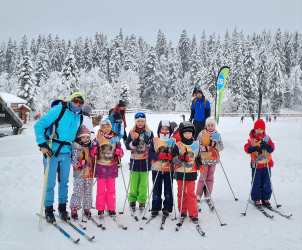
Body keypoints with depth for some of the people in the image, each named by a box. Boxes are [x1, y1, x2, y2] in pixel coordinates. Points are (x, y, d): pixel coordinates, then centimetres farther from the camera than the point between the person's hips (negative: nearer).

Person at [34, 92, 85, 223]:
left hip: (66, 153, 5)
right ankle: (48, 210, 19)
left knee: (64, 182, 13)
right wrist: (42, 144, -20)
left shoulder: (80, 117, 6)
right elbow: (39, 125, -15)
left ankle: (62, 208, 27)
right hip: (51, 152, -5)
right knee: (50, 183, 2)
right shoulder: (59, 109, -13)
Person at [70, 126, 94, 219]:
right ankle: (74, 209, 9)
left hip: (89, 173, 5)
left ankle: (87, 209, 22)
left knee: (88, 192, 11)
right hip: (79, 174, -4)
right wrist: (78, 164, -27)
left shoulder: (90, 147, 9)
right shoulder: (76, 147, -5)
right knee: (78, 192, -3)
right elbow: (73, 160, -10)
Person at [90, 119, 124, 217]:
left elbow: (120, 151, 11)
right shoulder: (98, 138, -1)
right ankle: (100, 209, 15)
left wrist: (119, 153, -10)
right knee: (101, 189, 4)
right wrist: (94, 152, -19)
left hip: (112, 167, 2)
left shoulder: (115, 138, 5)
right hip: (101, 167, -2)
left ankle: (111, 208, 18)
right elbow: (92, 152, 2)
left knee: (111, 189, 8)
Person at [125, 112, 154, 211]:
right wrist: (133, 143, -18)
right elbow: (127, 146, 0)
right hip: (134, 160, 0)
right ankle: (132, 200, 18)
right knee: (134, 182, 2)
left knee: (143, 183, 1)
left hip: (145, 160, 0)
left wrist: (149, 142, -13)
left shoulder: (149, 132, 6)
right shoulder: (132, 133, 5)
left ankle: (142, 201, 11)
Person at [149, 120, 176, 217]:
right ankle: (155, 208, 19)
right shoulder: (154, 141, 4)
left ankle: (167, 209, 15)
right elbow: (151, 153, -3)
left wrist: (171, 156, -20)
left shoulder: (173, 141, 4)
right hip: (156, 169, 0)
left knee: (168, 190, 5)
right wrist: (158, 156, -21)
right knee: (156, 190, 8)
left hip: (169, 169, 0)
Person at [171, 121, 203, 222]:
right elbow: (173, 159, -6)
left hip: (191, 173, 1)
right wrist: (181, 158, -24)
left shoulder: (196, 145, 6)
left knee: (191, 193, -3)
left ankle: (193, 213, 3)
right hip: (180, 173, -1)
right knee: (181, 192, 10)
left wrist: (200, 165, 2)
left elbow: (198, 157, 18)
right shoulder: (178, 145, -4)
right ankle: (183, 211, 26)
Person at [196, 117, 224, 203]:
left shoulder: (217, 135, 6)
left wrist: (215, 145, -14)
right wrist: (204, 148, -18)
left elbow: (221, 147, 6)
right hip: (204, 159, -3)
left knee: (210, 177, 8)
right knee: (203, 177, -2)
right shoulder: (202, 134, -2)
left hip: (213, 159, 3)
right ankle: (198, 195, 9)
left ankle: (208, 195, 19)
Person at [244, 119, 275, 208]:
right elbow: (247, 148, -15)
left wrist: (267, 146, -27)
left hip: (266, 164, 3)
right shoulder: (251, 139, -2)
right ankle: (256, 199, 16)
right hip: (256, 165, -2)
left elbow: (272, 148, -5)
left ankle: (265, 199, 22)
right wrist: (254, 148, -35)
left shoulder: (267, 138, 5)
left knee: (266, 183, 9)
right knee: (256, 184, 3)